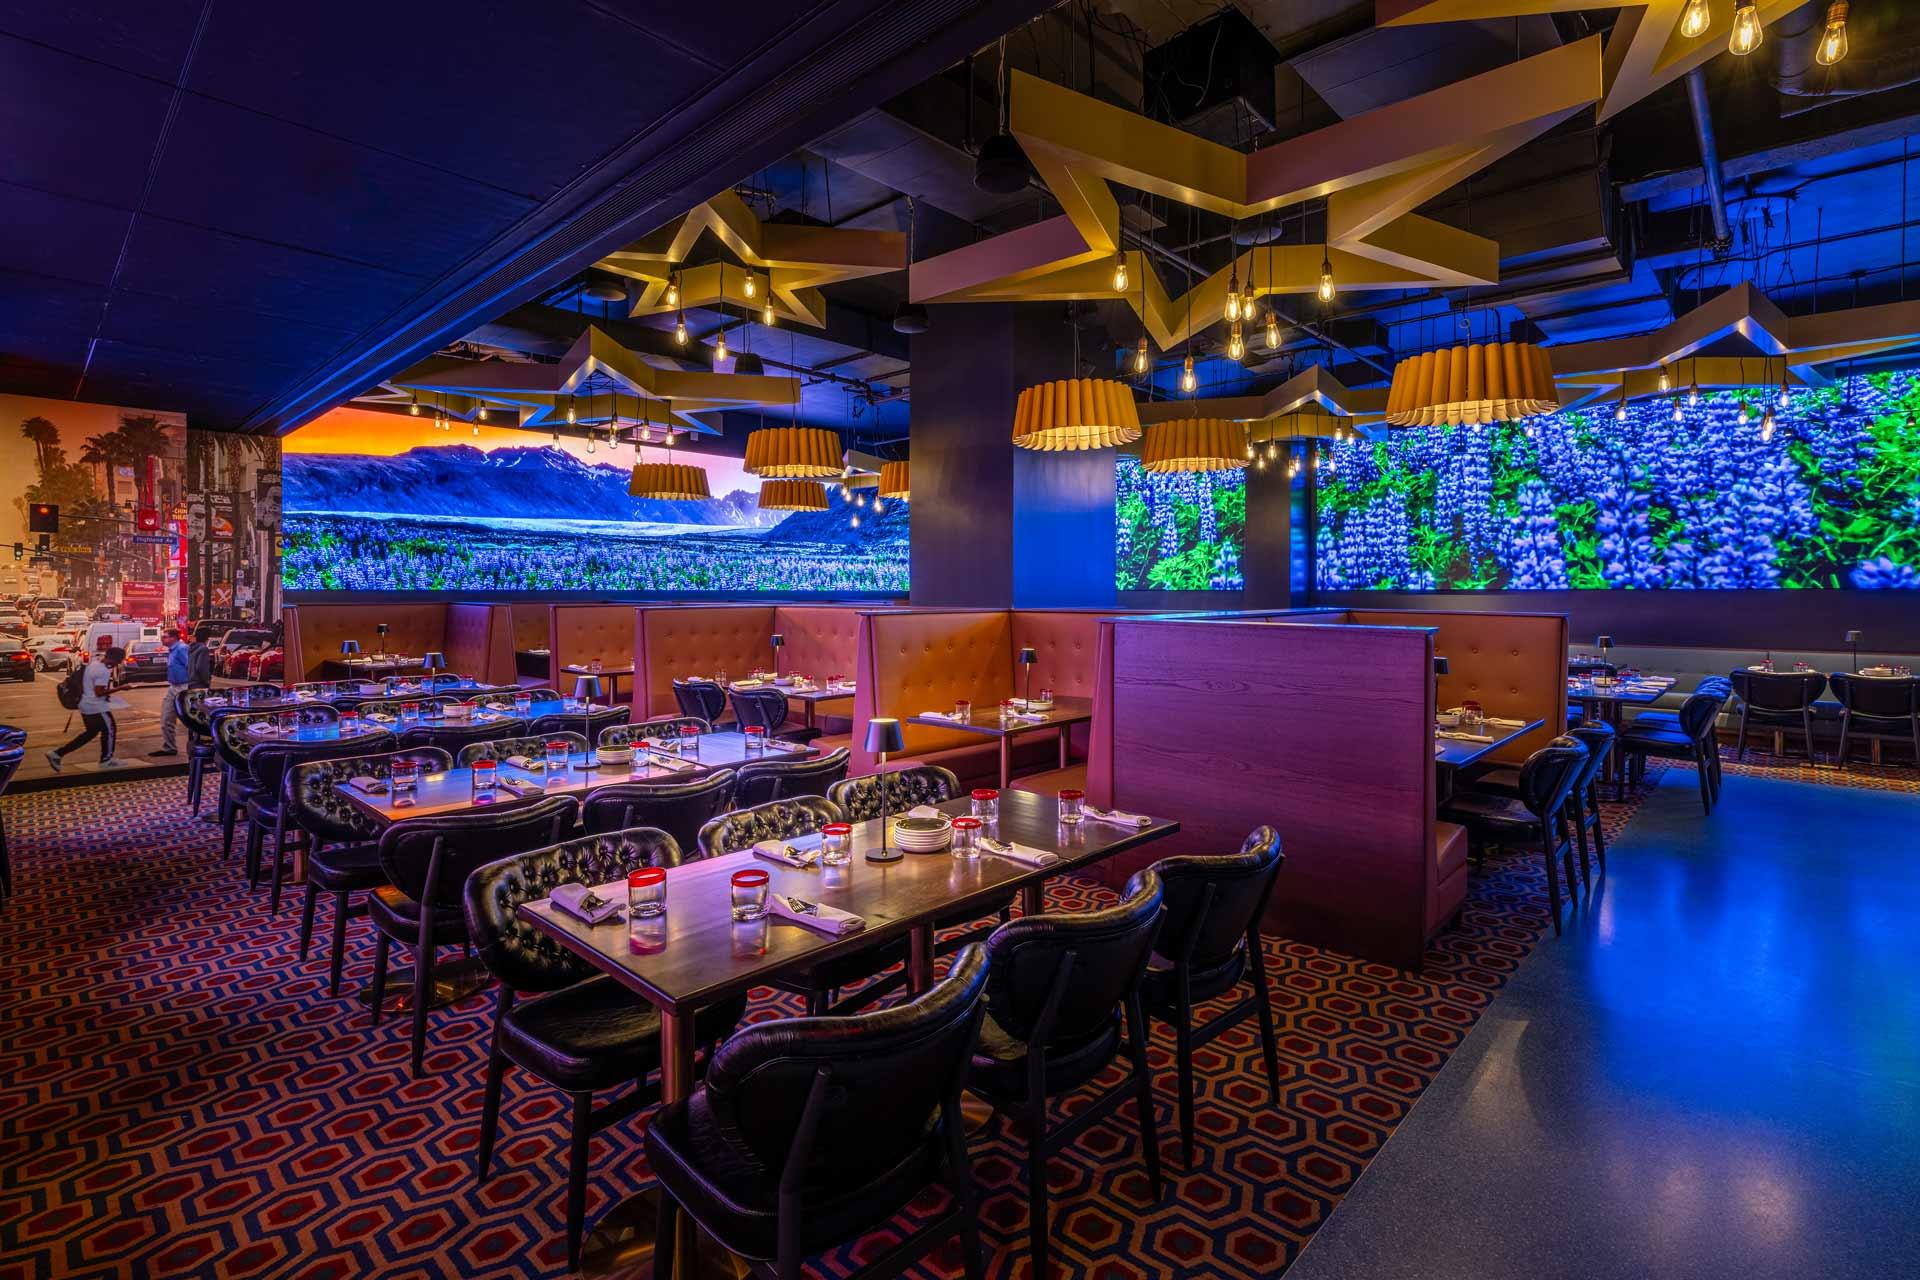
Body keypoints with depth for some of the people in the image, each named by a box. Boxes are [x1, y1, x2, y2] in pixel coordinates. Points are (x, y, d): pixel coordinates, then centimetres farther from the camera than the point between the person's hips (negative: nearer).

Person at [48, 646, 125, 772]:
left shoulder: (93, 663, 7)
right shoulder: (103, 671, -23)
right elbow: (99, 692, -24)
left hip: (86, 705, 9)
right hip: (97, 708, -9)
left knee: (91, 732, 18)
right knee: (110, 730, 7)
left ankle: (57, 753, 12)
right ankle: (106, 760, 18)